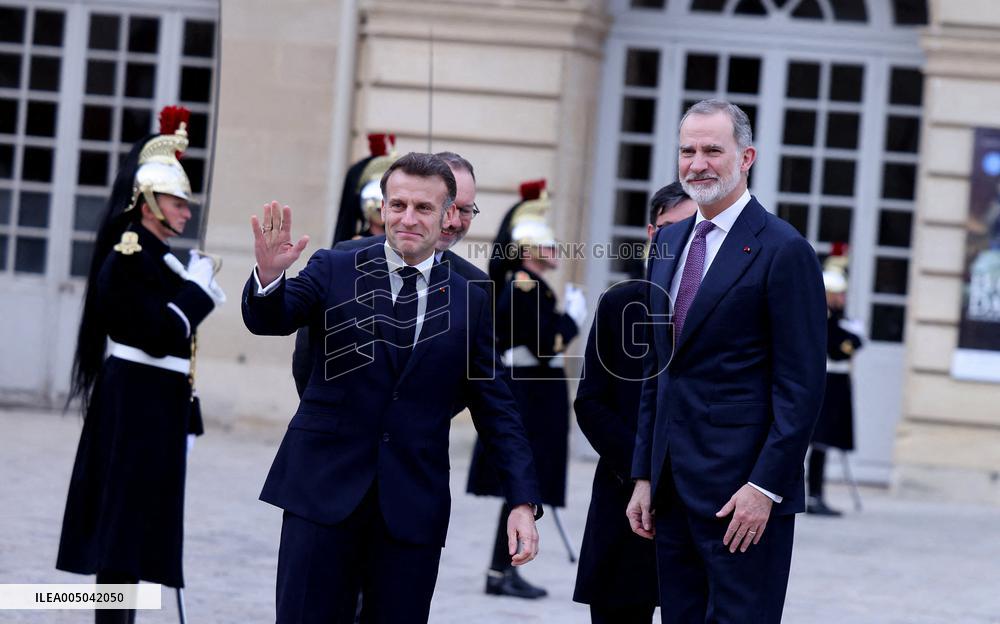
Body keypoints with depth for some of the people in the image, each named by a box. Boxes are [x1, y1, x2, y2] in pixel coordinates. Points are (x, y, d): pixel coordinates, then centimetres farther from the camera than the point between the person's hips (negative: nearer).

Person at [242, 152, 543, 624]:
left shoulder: (469, 302, 8)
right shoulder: (336, 271, 4)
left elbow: (496, 409, 9)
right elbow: (270, 319, -9)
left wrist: (523, 501, 0)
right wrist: (269, 275, -32)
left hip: (412, 508, 1)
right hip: (325, 491, -1)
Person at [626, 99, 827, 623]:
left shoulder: (783, 251, -9)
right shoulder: (669, 243, 14)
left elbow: (801, 387, -12)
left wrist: (765, 486, -17)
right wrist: (644, 476, 14)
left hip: (743, 494, -7)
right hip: (674, 489, 7)